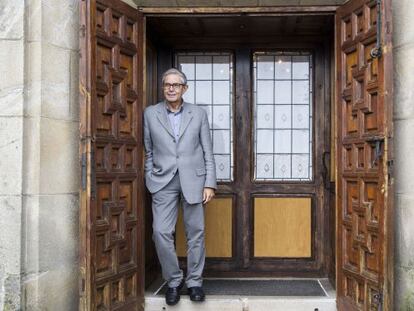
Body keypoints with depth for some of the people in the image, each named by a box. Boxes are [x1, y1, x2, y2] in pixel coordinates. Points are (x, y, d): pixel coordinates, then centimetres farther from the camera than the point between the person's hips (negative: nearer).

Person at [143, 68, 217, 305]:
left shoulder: (198, 114, 5)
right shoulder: (150, 114, 6)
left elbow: (208, 152, 4)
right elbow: (148, 151, 9)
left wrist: (210, 183, -2)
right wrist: (150, 179, 2)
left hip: (193, 180, 0)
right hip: (163, 181, 0)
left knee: (196, 232, 4)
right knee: (161, 232, -5)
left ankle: (195, 281, 19)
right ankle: (174, 281, 13)